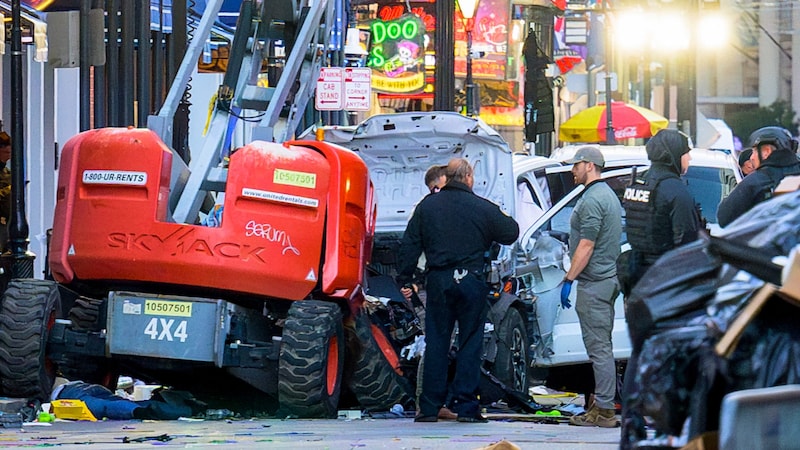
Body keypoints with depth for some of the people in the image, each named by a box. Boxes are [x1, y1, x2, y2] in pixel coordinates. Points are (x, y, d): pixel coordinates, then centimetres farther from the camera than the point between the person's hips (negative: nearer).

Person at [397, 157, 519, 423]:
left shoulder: (427, 206, 5)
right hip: (471, 281, -2)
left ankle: (430, 407, 5)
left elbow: (409, 245, 6)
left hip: (438, 281, 2)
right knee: (470, 344, 3)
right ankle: (465, 405, 0)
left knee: (436, 344, 6)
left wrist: (405, 279, 12)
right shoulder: (482, 208, -3)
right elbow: (511, 233, 6)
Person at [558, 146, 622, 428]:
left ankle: (603, 410, -10)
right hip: (607, 280, 11)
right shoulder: (608, 194, 18)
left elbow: (586, 246, -20)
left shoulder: (592, 199, -15)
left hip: (593, 284, -11)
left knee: (598, 347, -9)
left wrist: (569, 279, -16)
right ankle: (604, 406, 17)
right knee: (602, 346, 14)